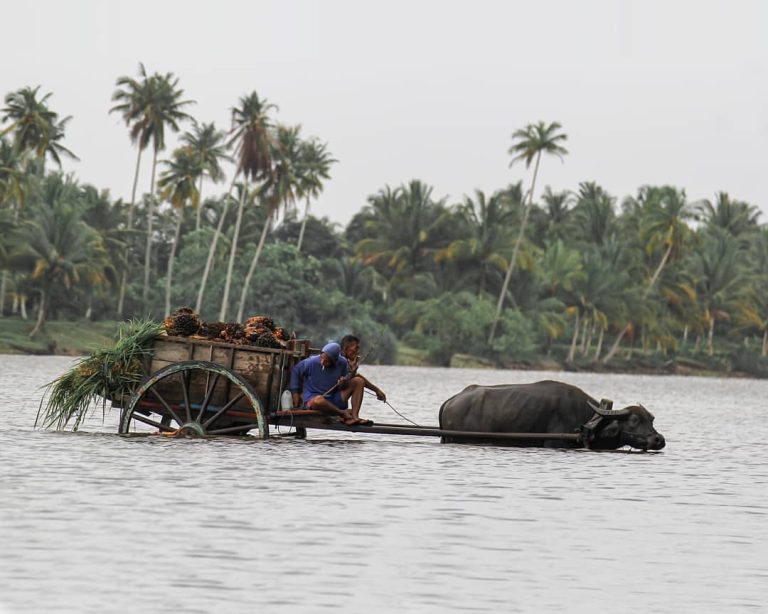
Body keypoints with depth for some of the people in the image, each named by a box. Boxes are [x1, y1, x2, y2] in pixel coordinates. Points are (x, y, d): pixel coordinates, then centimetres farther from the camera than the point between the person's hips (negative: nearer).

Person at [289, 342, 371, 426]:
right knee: (318, 400, -43)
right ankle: (343, 414, -21)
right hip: (312, 399, -4)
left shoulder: (342, 363, -4)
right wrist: (295, 394, 2)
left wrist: (343, 383, -14)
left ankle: (354, 416, -24)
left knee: (359, 382, -9)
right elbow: (295, 372, 2)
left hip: (334, 400, 4)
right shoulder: (311, 363, -13)